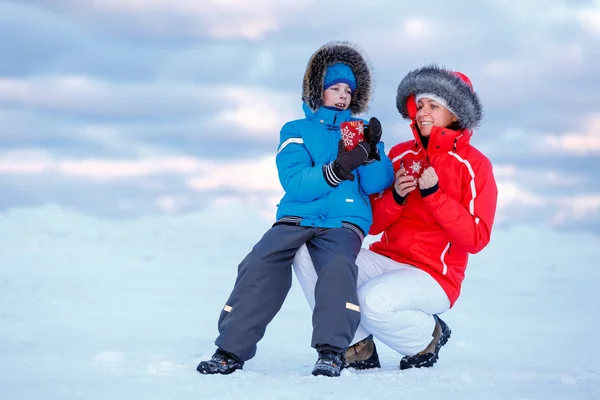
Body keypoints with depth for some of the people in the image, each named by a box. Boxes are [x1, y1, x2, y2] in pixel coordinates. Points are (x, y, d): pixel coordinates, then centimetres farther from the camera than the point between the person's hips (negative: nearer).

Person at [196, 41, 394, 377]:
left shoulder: (360, 131, 17)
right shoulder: (297, 131, 12)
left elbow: (376, 185, 4)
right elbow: (295, 184, -6)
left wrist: (373, 153, -15)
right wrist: (337, 169, -21)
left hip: (343, 222, 0)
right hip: (296, 218, 0)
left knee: (339, 265, -32)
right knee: (260, 265, -24)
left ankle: (332, 352, -31)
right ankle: (231, 350, -20)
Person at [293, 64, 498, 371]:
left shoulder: (474, 165, -5)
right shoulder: (400, 155, 9)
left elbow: (476, 239, -13)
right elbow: (373, 225, 8)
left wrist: (434, 194, -20)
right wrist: (395, 196, -12)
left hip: (434, 277, -6)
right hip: (385, 261, 6)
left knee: (373, 301, -35)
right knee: (307, 253, -13)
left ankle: (428, 337, -1)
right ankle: (358, 348, -4)